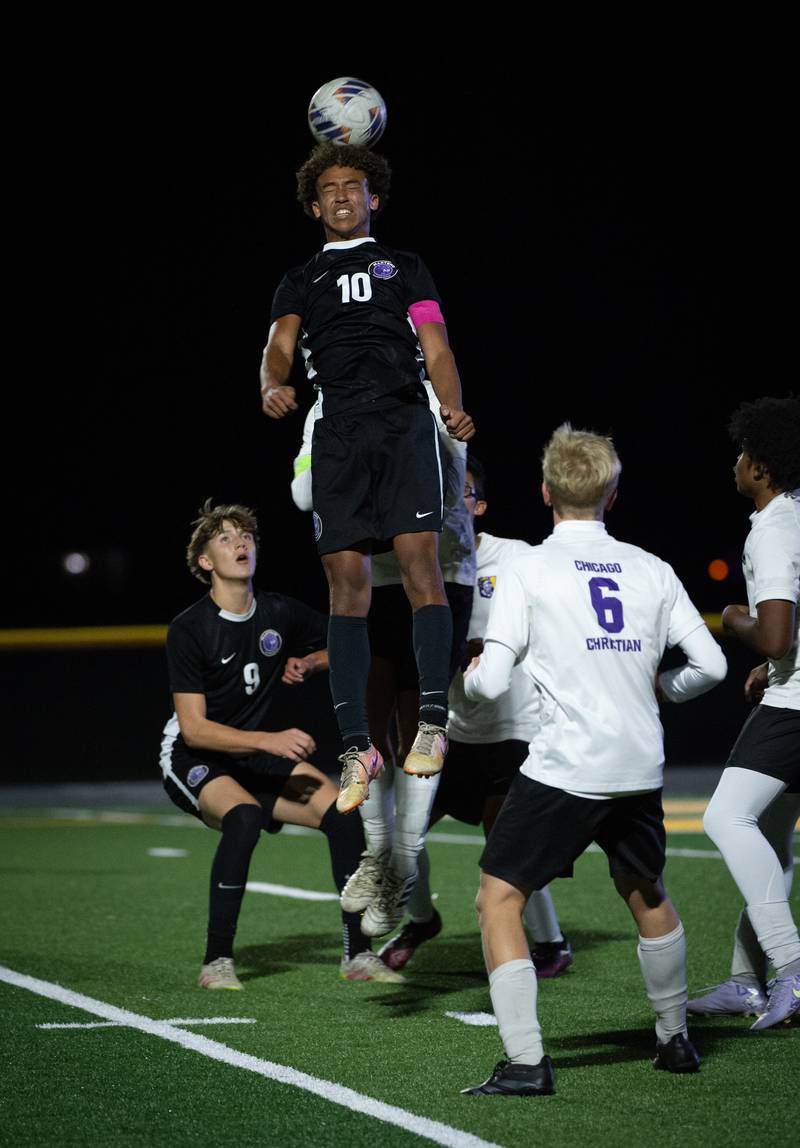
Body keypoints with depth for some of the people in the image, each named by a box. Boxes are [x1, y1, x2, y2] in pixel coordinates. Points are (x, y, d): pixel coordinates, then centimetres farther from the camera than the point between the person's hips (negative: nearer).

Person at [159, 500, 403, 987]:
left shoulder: (280, 613, -3)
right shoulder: (188, 630, -17)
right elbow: (193, 728, -21)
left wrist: (308, 663, -7)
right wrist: (269, 740, -32)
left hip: (260, 753, 5)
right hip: (193, 758, -5)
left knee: (341, 811, -15)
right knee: (245, 815, -35)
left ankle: (358, 955, -5)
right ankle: (217, 962, -28)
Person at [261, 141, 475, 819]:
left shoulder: (405, 267, 21)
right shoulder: (301, 281, 24)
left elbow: (436, 348, 11)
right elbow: (280, 345, 8)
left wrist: (454, 408, -9)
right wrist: (273, 387, -16)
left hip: (404, 420, -1)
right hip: (338, 432, 1)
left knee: (418, 557, -17)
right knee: (347, 579, -6)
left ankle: (433, 719, -18)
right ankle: (357, 745, -6)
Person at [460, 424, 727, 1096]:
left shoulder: (529, 570, -4)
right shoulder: (651, 570, 7)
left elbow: (491, 683, -8)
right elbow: (710, 665, 4)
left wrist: (471, 676, 16)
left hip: (565, 769, -5)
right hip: (641, 767, 5)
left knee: (498, 900, 1)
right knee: (647, 894, 27)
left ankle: (525, 1064, -10)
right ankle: (675, 1040, 38)